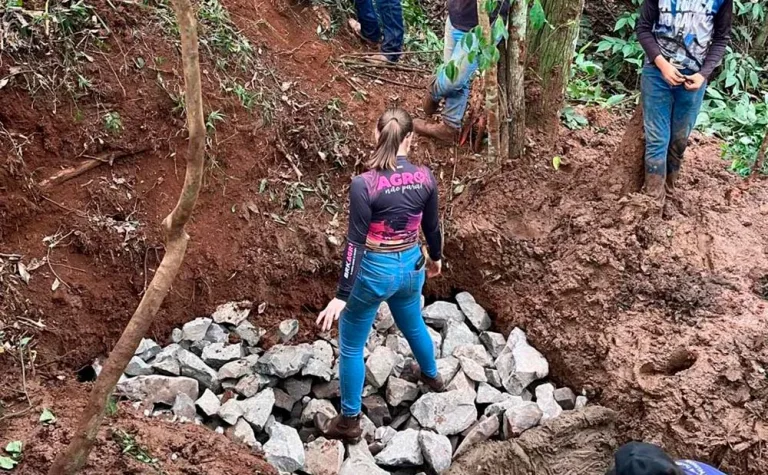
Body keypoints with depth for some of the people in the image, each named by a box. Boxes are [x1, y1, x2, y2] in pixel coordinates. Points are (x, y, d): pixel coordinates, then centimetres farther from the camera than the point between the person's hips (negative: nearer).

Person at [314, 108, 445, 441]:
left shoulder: (364, 184, -23)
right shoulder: (425, 178, -9)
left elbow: (356, 242, -22)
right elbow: (432, 226, 5)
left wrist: (342, 295, -17)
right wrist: (435, 258, 24)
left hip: (374, 272, -5)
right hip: (411, 267, 5)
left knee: (351, 346, 14)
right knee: (413, 324, 34)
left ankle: (349, 422, 25)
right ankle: (431, 375, 60)